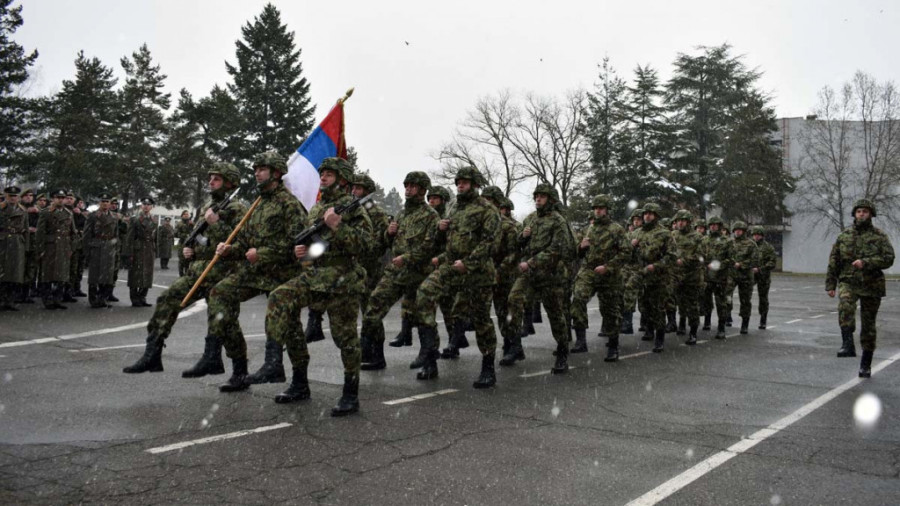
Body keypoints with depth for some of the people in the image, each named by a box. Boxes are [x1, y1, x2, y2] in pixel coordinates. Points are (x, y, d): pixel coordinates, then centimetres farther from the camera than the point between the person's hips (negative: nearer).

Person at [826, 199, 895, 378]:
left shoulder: (879, 236, 1)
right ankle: (848, 344, -30)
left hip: (871, 284, -1)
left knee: (868, 325, 7)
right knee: (845, 307, -32)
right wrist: (830, 284, 6)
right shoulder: (844, 235, 7)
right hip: (848, 282, 1)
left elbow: (888, 258, -10)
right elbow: (833, 261, 9)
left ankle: (866, 364, 18)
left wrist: (866, 262, -23)